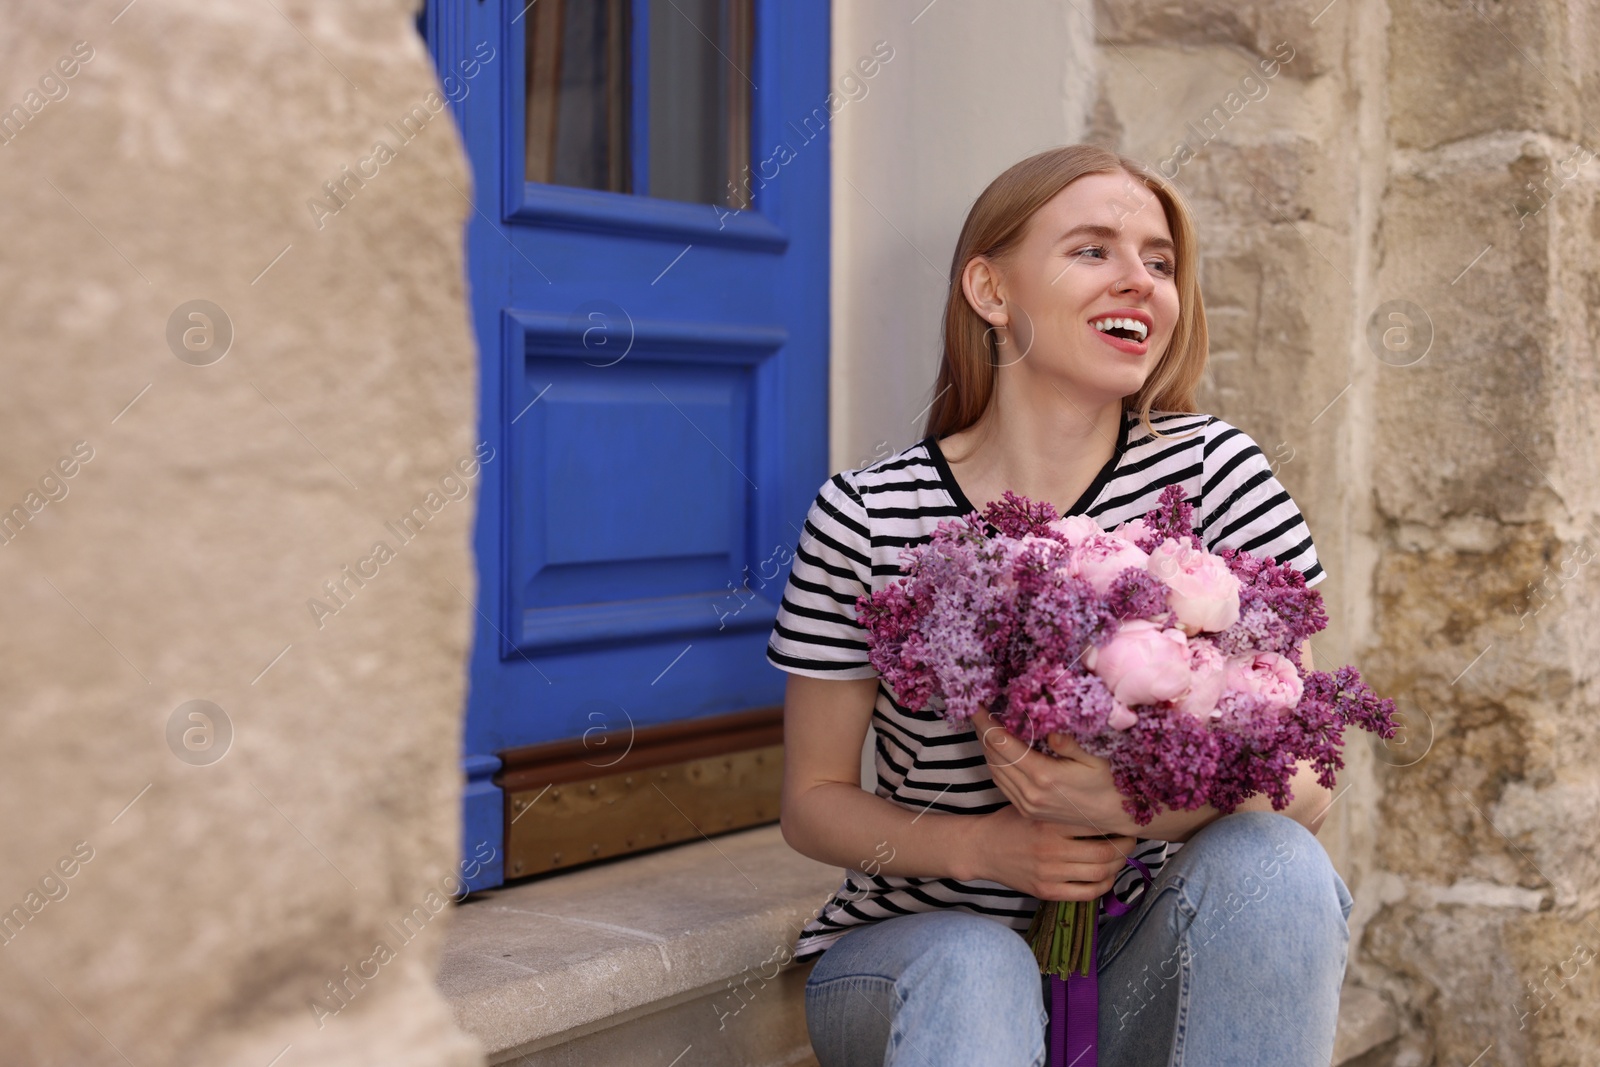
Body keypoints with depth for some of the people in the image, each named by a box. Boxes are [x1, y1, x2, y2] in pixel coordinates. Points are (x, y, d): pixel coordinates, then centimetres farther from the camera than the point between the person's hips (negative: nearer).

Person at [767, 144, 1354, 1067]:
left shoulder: (1214, 473, -6)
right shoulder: (866, 517, -8)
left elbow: (1303, 791, -7)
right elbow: (814, 800, 0)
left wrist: (1141, 805, -28)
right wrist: (984, 846, -20)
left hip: (1146, 956, 2)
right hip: (923, 948, -2)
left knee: (1268, 863, -27)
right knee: (972, 971, -34)